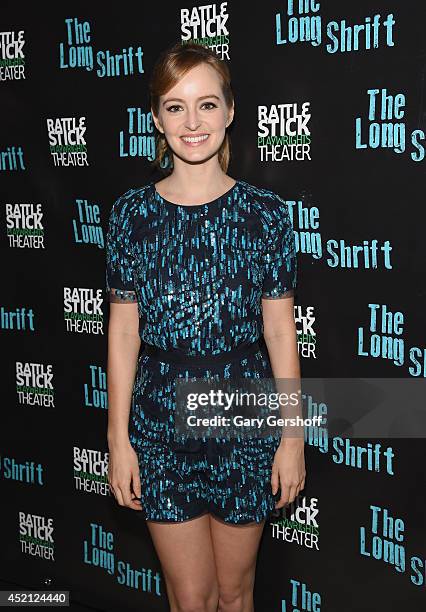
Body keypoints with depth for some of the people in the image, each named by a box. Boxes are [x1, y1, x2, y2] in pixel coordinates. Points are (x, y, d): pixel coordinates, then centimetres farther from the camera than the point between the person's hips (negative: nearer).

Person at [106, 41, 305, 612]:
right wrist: (118, 438, 0)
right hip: (160, 424, 1)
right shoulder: (132, 212, -3)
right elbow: (123, 330, 0)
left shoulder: (265, 211, -5)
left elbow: (280, 329, -2)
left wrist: (294, 436, -2)